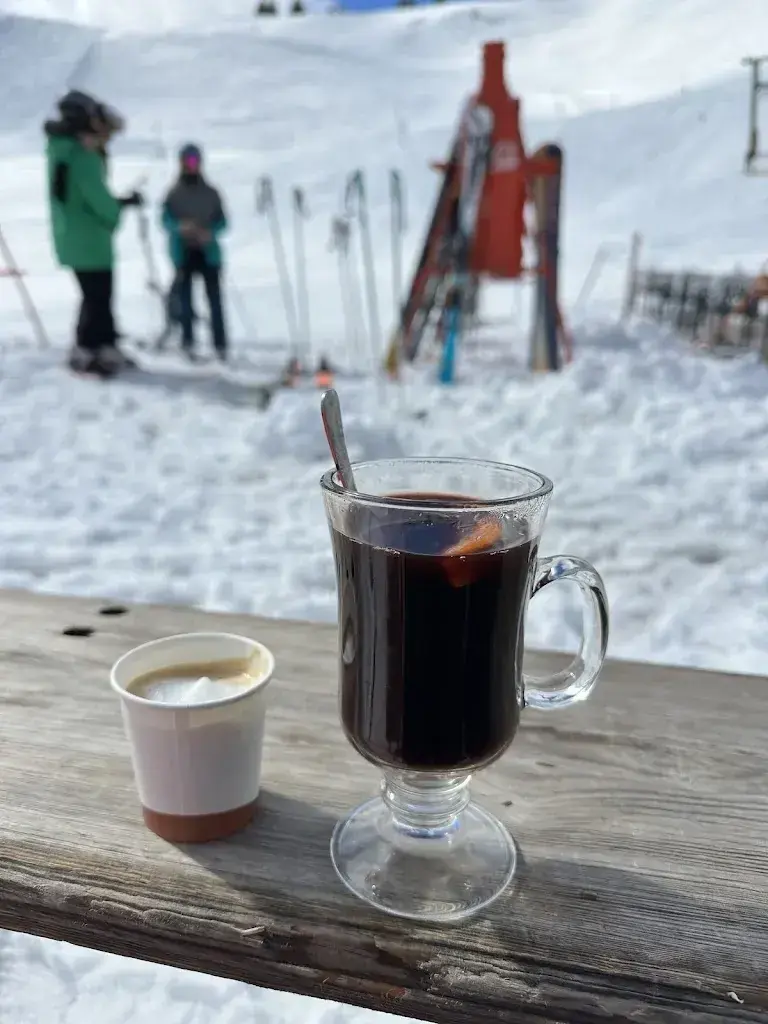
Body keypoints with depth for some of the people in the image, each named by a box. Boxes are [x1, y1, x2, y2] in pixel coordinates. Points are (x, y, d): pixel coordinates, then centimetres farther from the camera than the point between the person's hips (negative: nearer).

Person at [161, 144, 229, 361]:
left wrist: (210, 232, -14)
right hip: (183, 253, 0)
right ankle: (188, 343, 10)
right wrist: (179, 226, -21)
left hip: (208, 252, 0)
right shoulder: (174, 194, 4)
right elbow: (166, 220, 1)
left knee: (215, 300, -3)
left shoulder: (211, 193, 6)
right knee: (185, 299, 1)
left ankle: (220, 345, 0)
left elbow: (222, 221, 7)